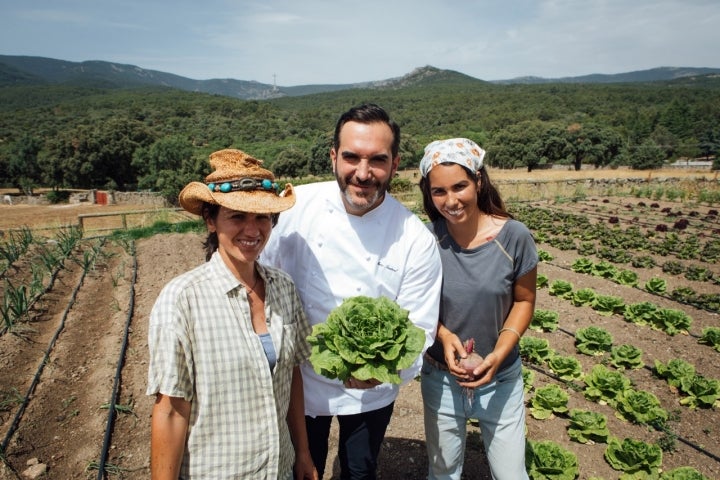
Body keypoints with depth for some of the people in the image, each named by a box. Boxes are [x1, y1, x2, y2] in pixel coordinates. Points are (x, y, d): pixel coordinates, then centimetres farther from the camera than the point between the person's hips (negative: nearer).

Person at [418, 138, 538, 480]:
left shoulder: (514, 236, -16)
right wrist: (443, 334, -20)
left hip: (501, 378, 0)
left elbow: (524, 300, -4)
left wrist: (500, 353, -17)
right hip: (440, 378, 1)